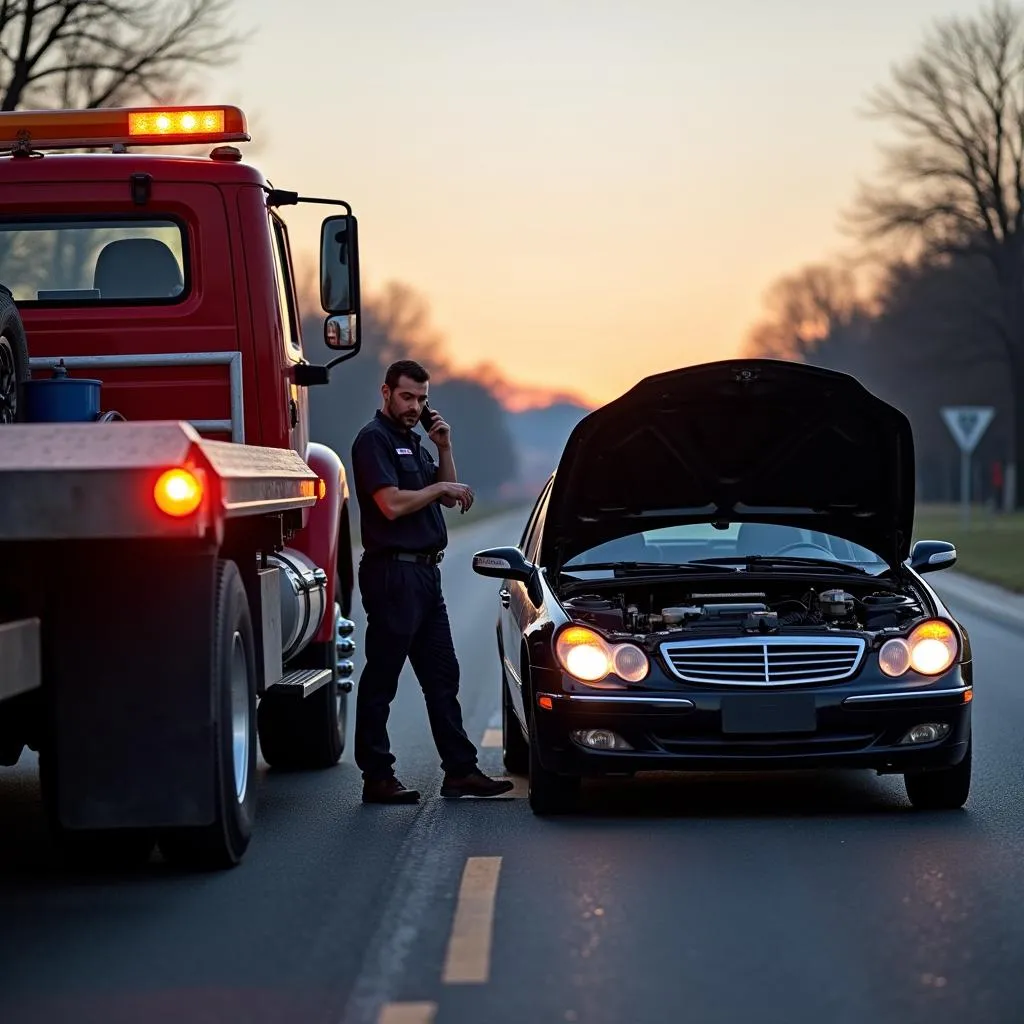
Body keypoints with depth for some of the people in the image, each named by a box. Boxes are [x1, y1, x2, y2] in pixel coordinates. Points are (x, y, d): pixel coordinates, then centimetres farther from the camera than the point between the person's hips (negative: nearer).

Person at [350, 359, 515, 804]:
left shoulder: (412, 441, 19)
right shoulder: (374, 439, -10)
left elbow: (448, 497, 18)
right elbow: (392, 504, -21)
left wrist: (444, 449, 6)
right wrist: (440, 488, -8)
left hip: (425, 573, 10)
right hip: (392, 571, -10)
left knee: (442, 675, 11)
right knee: (381, 679, -4)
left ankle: (460, 770, 15)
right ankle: (376, 778, -1)